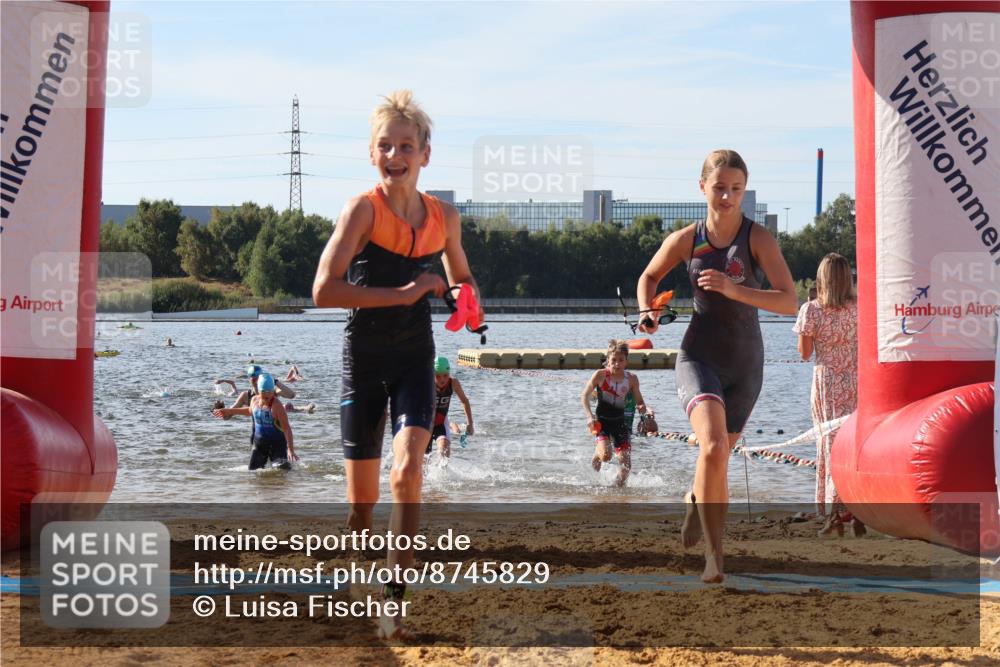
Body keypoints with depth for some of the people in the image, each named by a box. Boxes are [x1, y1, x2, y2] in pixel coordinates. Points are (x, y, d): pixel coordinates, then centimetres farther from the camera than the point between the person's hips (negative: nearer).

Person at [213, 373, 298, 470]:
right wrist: (229, 411, 34)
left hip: (276, 443, -6)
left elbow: (286, 428, -22)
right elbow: (250, 411, 27)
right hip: (259, 443, 6)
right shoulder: (254, 400, 1)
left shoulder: (276, 406, -19)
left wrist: (291, 450, -29)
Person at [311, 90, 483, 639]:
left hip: (415, 360, 2)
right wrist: (404, 294, -22)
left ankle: (394, 601, -15)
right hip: (363, 360, -2)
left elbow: (461, 276, 22)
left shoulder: (444, 217, 2)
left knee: (407, 473, -20)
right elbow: (324, 291, -22)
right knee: (362, 500, 5)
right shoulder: (363, 209, -12)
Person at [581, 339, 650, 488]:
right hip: (601, 422, -2)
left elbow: (639, 401, 5)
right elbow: (585, 395, -2)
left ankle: (620, 485, 22)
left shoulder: (631, 379, -5)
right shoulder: (600, 375, -11)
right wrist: (589, 416, -14)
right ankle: (596, 455, 15)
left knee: (626, 460, -6)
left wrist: (642, 407, -19)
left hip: (620, 422, 2)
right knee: (606, 455, -23)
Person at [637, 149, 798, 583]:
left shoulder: (758, 238, -9)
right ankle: (714, 555, -20)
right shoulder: (685, 240, -3)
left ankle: (698, 501, 51)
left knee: (719, 456, 15)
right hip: (699, 356, -1)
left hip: (745, 364, 1)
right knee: (713, 448, -25)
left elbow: (790, 302, -18)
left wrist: (735, 289, -29)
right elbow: (649, 276, 16)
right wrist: (647, 312, -4)